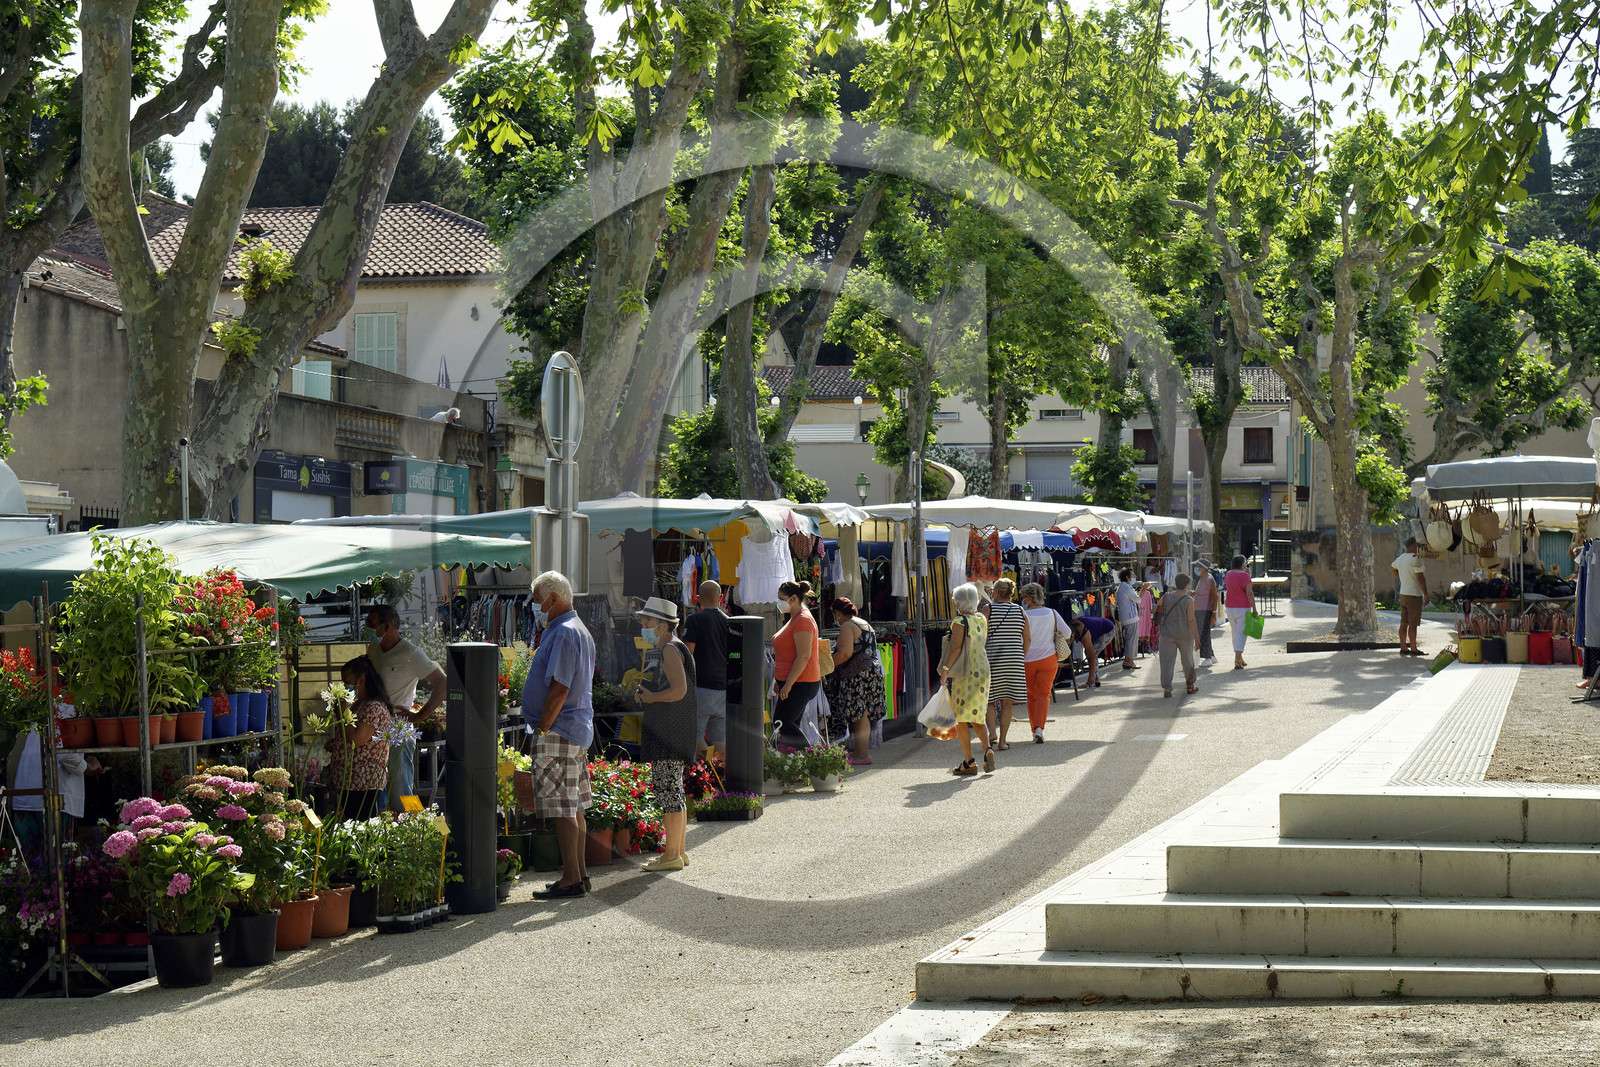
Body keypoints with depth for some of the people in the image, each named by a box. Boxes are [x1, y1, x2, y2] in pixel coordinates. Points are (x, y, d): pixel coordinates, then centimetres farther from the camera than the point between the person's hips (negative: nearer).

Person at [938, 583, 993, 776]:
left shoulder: (960, 622, -14)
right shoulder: (982, 619, 6)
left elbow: (957, 647, -19)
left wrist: (945, 669, -15)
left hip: (965, 674, -7)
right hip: (982, 670, 7)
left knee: (961, 718, 2)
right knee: (977, 716, 17)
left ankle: (968, 762, 0)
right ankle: (987, 749, -6)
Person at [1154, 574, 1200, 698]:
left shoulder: (1166, 597, 0)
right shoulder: (1188, 600, -9)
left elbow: (1157, 612, 8)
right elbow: (1191, 620, -12)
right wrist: (1196, 637, -8)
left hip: (1167, 633, 1)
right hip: (1184, 635, -1)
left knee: (1167, 661, 1)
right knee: (1188, 661, 16)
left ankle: (1166, 688, -9)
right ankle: (1190, 686, 29)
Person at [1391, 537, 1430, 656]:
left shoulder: (1400, 558, 10)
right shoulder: (1415, 559, -16)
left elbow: (1391, 567, 31)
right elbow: (1420, 578, -18)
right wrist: (1426, 595, -14)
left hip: (1403, 593, 8)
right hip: (1414, 594, -8)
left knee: (1404, 623, 9)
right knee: (1413, 623, -5)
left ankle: (1403, 647, 12)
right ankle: (1413, 649, -4)